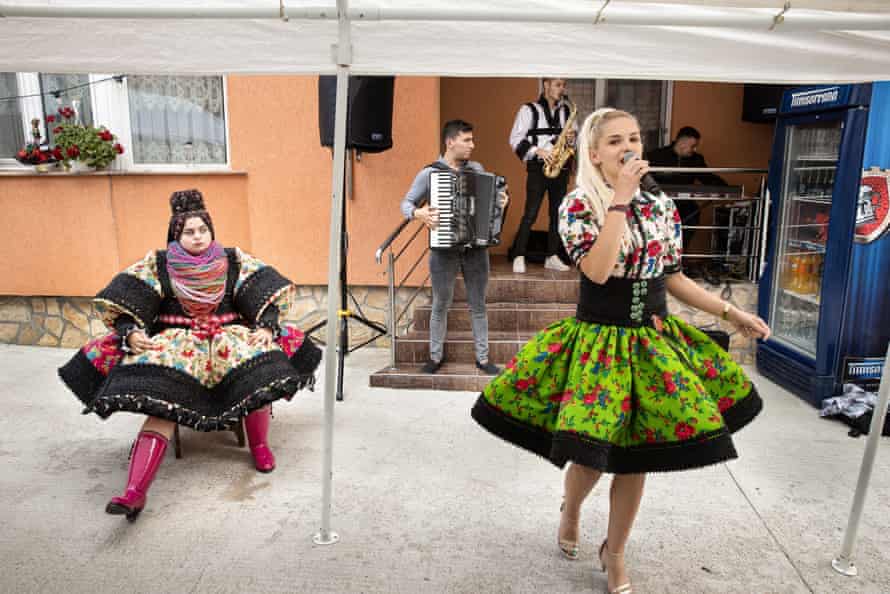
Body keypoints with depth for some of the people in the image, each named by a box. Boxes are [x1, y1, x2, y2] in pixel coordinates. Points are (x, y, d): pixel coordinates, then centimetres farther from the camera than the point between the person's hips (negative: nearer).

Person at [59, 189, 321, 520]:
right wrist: (130, 332, -16)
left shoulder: (234, 261, 10)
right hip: (175, 341, -1)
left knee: (255, 360, -31)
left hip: (229, 334, 1)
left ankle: (260, 445, -11)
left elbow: (266, 294, 3)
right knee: (162, 407, -26)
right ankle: (135, 491, -33)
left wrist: (267, 327, -14)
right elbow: (123, 303, 4)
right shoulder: (157, 264, 8)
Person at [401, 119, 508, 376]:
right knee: (441, 305, 8)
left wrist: (501, 201, -4)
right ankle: (436, 356, 23)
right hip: (444, 249, -2)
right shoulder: (429, 173, -4)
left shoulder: (477, 169, 6)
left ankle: (483, 357, 20)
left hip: (476, 248, 3)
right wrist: (418, 213, -22)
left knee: (478, 304, 9)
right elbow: (406, 203, -2)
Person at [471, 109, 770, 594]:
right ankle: (570, 509, 34)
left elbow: (673, 278, 12)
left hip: (654, 343, 4)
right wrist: (620, 198, -22)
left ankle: (615, 553, 32)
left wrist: (730, 312, 9)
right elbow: (597, 271, -24)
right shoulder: (577, 205, -8)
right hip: (597, 342, -4)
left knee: (636, 456, 8)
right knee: (592, 452, -5)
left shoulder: (662, 206, 4)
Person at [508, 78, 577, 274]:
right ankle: (519, 257, -2)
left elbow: (574, 136, 19)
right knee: (530, 214, -8)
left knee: (557, 213, 6)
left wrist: (572, 138, -5)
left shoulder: (567, 111, 13)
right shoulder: (529, 109, -1)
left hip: (561, 168, 5)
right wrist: (538, 151, -17)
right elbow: (515, 139, -6)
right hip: (538, 168, -5)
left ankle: (552, 257, 14)